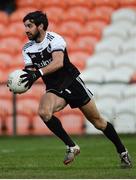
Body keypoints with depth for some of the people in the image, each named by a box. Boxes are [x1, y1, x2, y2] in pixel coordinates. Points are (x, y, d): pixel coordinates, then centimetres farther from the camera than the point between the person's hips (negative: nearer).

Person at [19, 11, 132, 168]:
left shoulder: (54, 39, -16)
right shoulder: (27, 49, 2)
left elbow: (58, 62, -32)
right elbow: (30, 72, -3)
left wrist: (38, 72, -46)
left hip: (72, 81, -4)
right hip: (54, 89, 4)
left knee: (97, 121, 3)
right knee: (44, 113, -28)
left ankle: (123, 152, 21)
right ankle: (71, 147, -15)